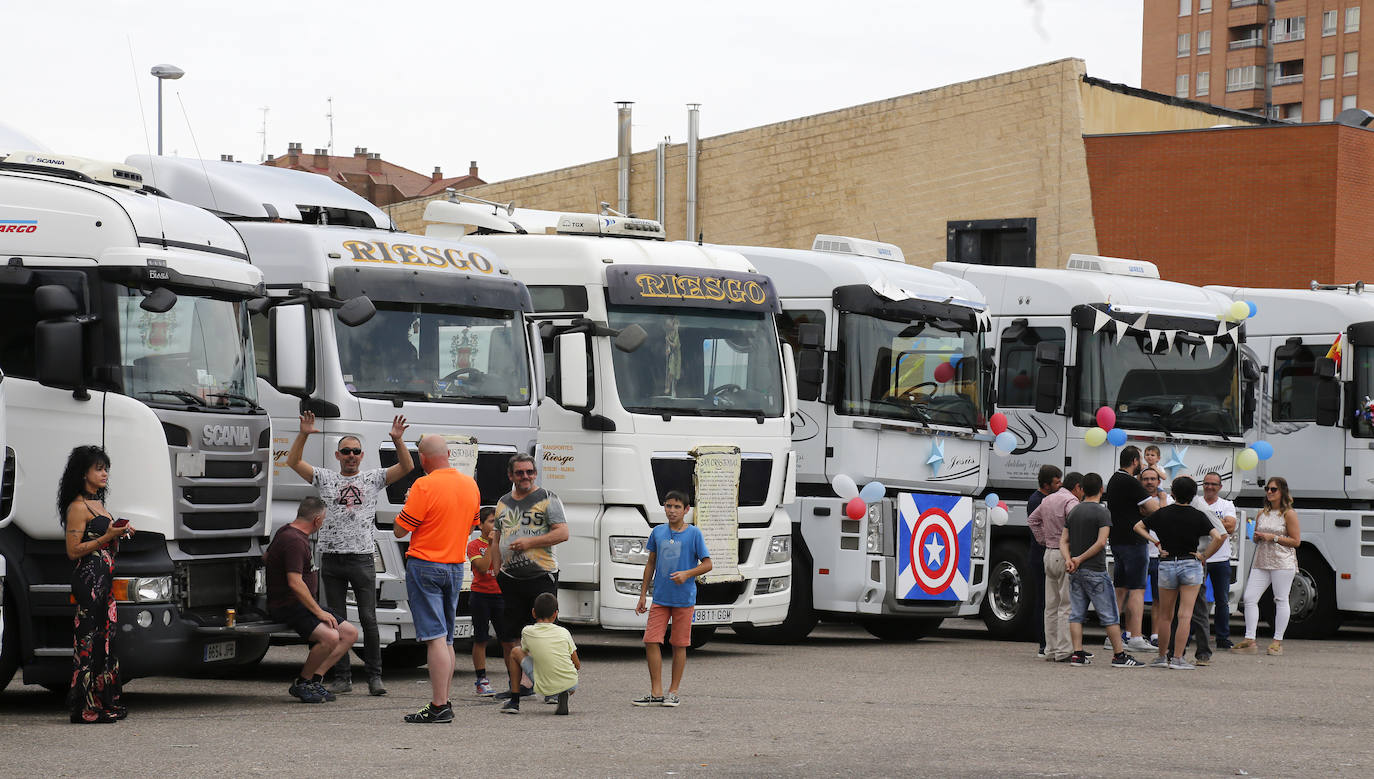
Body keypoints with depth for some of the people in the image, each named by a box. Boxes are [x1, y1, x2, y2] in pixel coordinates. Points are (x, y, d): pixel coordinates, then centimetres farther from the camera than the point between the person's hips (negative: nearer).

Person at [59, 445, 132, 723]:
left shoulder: (99, 505, 20)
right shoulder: (78, 507, -8)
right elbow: (74, 551, -14)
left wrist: (121, 535, 8)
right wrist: (108, 536, -16)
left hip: (105, 582, 9)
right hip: (88, 580, -9)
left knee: (105, 640, 9)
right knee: (89, 641, -10)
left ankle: (107, 703, 12)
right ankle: (87, 708, -10)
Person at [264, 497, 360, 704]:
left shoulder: (287, 531, 14)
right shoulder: (294, 541, -19)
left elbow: (265, 558, 31)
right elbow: (295, 583, -26)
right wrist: (319, 612, -22)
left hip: (304, 604, 11)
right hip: (288, 607, -11)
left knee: (350, 633, 5)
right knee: (330, 637, -31)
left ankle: (315, 677, 2)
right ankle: (301, 684, -11)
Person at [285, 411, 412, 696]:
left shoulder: (373, 479, 9)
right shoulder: (325, 479, 10)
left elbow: (406, 467, 1)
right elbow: (293, 462, 4)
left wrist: (397, 440, -14)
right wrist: (304, 434, -9)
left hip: (362, 559, -1)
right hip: (331, 560, 2)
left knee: (369, 619, -3)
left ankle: (374, 676, 1)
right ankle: (342, 677, 9)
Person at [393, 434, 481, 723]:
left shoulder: (425, 486, -16)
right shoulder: (470, 485, 6)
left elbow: (400, 530, -12)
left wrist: (408, 503, 5)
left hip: (425, 566, -7)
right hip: (456, 567, 7)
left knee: (435, 638, -10)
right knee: (446, 639, 15)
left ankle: (439, 707, -12)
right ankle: (444, 702, 17)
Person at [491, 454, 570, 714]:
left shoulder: (548, 499, 0)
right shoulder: (503, 503, 17)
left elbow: (563, 533, -8)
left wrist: (529, 542, -15)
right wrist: (497, 570, 14)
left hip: (542, 576, -5)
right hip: (511, 579, 5)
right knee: (509, 640, 1)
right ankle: (514, 695, 6)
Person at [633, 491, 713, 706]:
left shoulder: (694, 533, -3)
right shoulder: (658, 532, 8)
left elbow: (707, 564, -3)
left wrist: (687, 574, -20)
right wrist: (643, 595, 13)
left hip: (684, 599, -3)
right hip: (660, 598, 3)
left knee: (679, 645, 2)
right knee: (651, 641, -5)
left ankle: (673, 692, 12)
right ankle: (656, 693, 0)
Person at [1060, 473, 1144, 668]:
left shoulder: (1073, 511, 10)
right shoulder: (1102, 512, -9)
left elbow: (1064, 541, 7)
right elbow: (1101, 542, -18)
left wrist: (1069, 559, -7)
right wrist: (1081, 559, -11)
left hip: (1075, 571, 6)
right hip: (1095, 571, -6)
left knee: (1076, 614, 8)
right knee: (1109, 615, -2)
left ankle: (1077, 654, 4)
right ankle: (1119, 655, -2)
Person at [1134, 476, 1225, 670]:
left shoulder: (1163, 513, 0)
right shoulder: (1198, 516, -5)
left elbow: (1138, 527, 7)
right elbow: (1218, 537, -14)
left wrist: (1156, 543, 3)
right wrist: (1204, 556, -4)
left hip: (1166, 565, 2)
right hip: (1191, 565, -2)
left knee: (1165, 616, 14)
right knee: (1184, 615, -3)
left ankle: (1162, 656, 20)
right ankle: (1177, 658, -7)